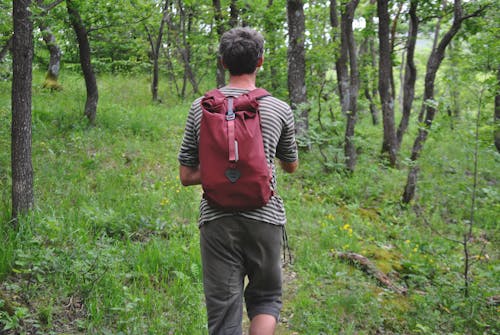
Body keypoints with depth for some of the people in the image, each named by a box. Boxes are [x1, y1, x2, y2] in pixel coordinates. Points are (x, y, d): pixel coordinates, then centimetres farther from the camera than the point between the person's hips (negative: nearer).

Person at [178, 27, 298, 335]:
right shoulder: (280, 110, -3)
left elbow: (187, 176, 1)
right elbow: (291, 166, 14)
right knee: (266, 299, 19)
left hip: (217, 220, 1)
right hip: (264, 218, 0)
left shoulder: (201, 108, -1)